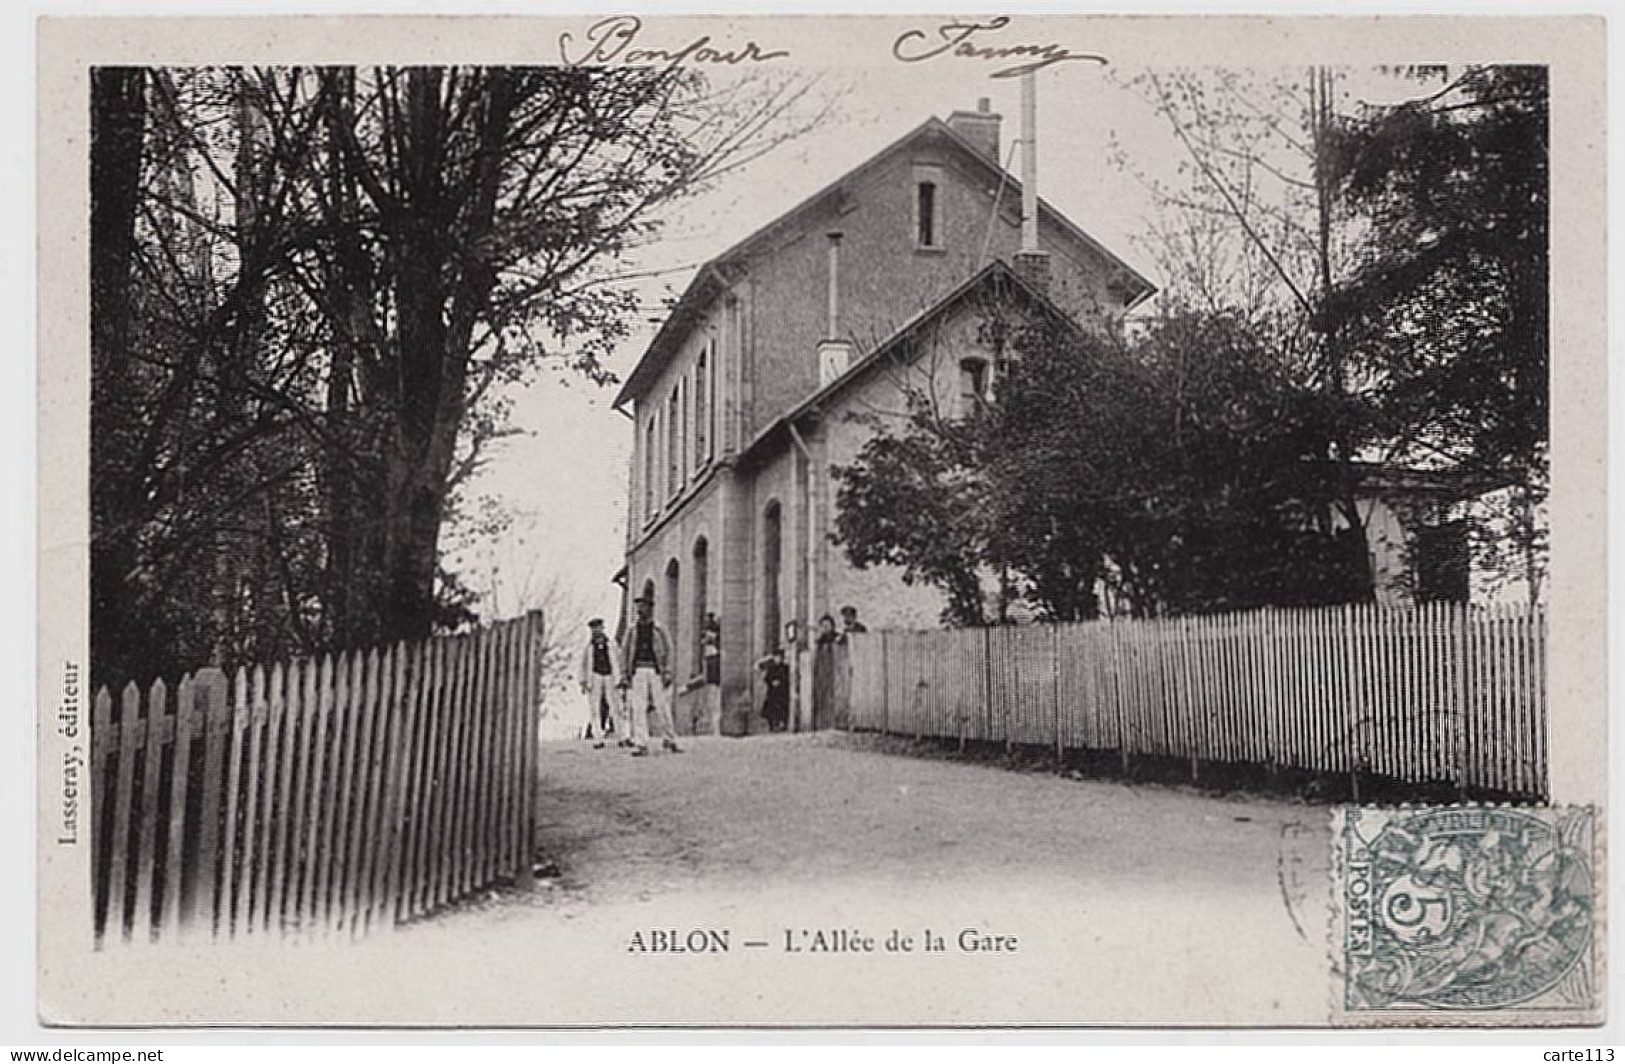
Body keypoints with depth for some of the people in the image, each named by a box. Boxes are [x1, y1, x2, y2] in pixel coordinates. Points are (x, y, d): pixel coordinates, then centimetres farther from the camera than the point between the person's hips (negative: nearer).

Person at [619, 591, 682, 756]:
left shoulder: (659, 630, 4)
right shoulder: (632, 630, 9)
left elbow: (668, 652, 1)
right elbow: (624, 653, 10)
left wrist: (667, 674, -9)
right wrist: (624, 676, 1)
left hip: (656, 672, -1)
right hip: (638, 673, 1)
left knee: (662, 708, 0)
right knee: (638, 709, -6)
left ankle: (670, 740, 16)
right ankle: (640, 746, -7)